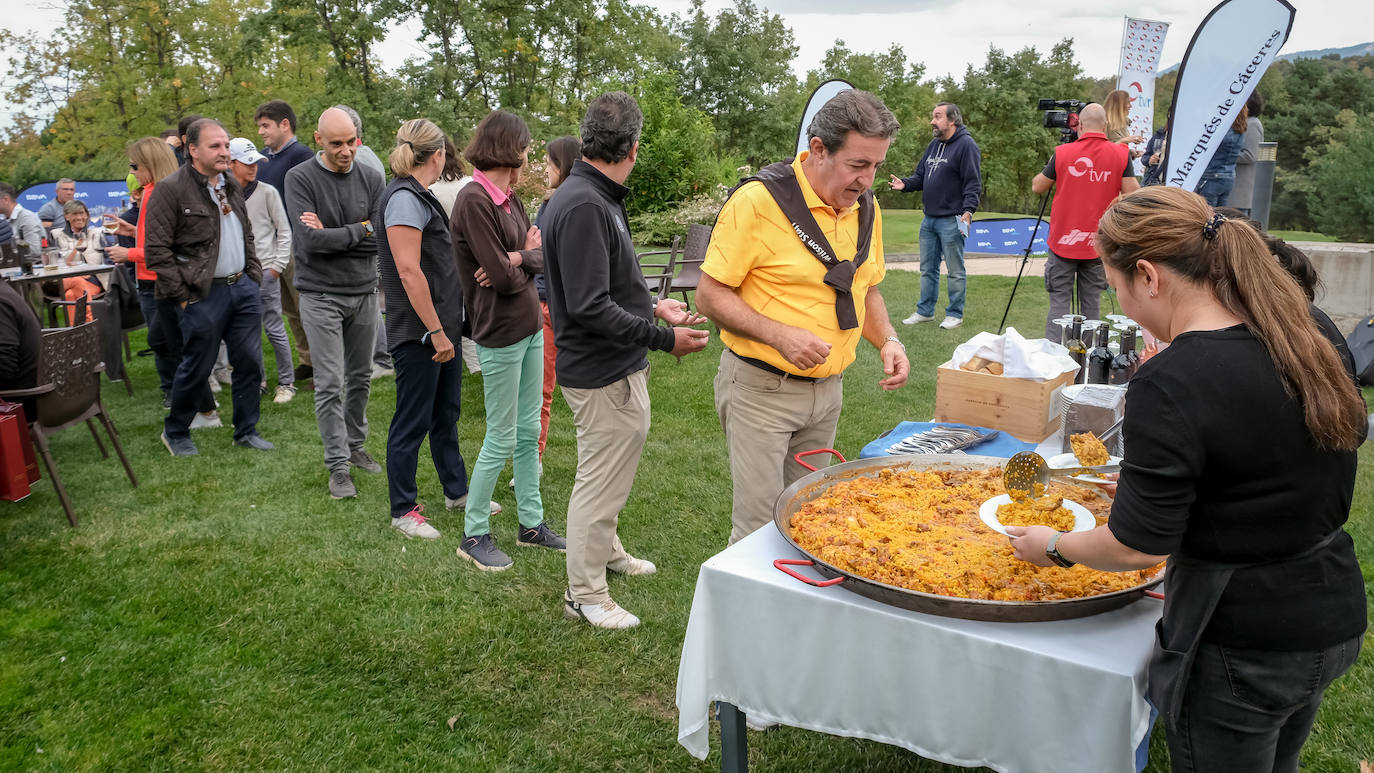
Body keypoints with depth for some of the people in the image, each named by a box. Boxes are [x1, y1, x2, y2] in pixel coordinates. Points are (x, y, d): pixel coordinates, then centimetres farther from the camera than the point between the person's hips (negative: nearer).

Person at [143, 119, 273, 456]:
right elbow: (157, 251, -12)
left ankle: (246, 431, 22)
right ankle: (175, 433, 23)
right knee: (196, 368, 3)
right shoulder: (171, 190, -10)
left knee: (250, 362, 8)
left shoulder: (231, 185, 13)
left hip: (242, 287, 7)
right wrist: (182, 295, -13)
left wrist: (253, 275, 14)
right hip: (204, 294, -6)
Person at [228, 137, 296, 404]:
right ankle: (257, 380, 21)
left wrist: (277, 266, -4)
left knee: (274, 329, -1)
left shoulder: (267, 192, -1)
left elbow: (284, 231, 2)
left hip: (265, 270, -3)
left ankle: (286, 382, 9)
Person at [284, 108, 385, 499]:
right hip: (321, 294, -4)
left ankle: (355, 445, 31)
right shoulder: (300, 178, -8)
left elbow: (380, 240, -6)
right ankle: (338, 465, 6)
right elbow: (309, 240, -19)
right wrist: (359, 230, -10)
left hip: (364, 291, 4)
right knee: (330, 384, -2)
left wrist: (332, 234, -14)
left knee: (361, 377, 15)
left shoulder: (371, 179, 2)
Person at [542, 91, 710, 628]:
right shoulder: (584, 206, -24)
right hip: (603, 375, -10)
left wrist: (652, 306, 18)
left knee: (609, 471, 26)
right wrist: (664, 338, -24)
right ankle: (584, 594, 19)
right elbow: (589, 307, -29)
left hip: (616, 369, 11)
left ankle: (604, 550, 47)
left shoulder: (595, 197, 9)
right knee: (602, 480, 3)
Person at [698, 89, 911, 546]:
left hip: (828, 389, 6)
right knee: (759, 523, -3)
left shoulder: (865, 208, 6)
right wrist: (780, 335, -25)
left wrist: (887, 340, 1)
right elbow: (711, 297, -14)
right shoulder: (758, 200, -15)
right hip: (761, 389, -6)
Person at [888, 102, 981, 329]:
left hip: (952, 220, -8)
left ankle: (955, 314, 10)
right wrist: (905, 184, -1)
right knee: (927, 268, 14)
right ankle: (925, 311, 24)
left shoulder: (966, 145, -10)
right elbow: (920, 176, 19)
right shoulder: (933, 145, 15)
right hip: (929, 219, 8)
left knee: (955, 270, 1)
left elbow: (973, 183, -15)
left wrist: (968, 210, -25)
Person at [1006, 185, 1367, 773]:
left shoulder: (1172, 386, -26)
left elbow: (1137, 548, -21)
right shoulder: (1307, 343, -2)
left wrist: (1055, 547, -3)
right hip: (1334, 617, 8)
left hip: (1241, 647, -7)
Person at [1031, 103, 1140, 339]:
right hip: (1098, 245, 1)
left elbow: (1037, 186, 4)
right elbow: (1132, 195, -4)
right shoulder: (1120, 154, -4)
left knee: (1059, 302, 2)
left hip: (1063, 242, -1)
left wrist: (1048, 169, 22)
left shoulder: (1063, 153, -5)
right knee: (1091, 304, 9)